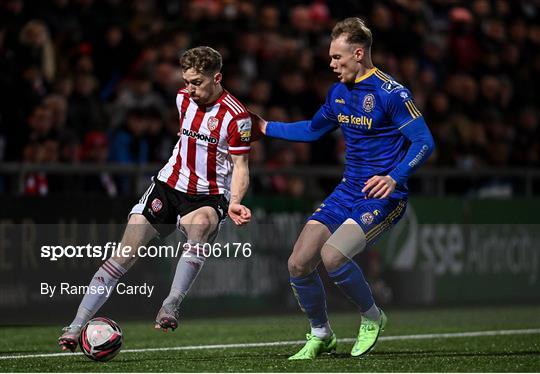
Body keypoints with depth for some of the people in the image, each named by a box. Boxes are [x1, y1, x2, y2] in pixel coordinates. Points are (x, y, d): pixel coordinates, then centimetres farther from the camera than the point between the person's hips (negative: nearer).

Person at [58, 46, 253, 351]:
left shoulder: (236, 115, -14)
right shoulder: (184, 98, 5)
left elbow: (241, 166, -12)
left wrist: (234, 203, -27)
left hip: (208, 197, -5)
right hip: (169, 185, 5)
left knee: (201, 225, -41)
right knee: (124, 255, -8)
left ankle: (170, 307, -40)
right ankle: (77, 326, -7)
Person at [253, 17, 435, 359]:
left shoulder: (391, 93, -15)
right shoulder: (339, 92, 10)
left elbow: (424, 142, -19)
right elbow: (313, 130, 28)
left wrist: (394, 178, -33)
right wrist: (264, 127, 27)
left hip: (383, 196, -8)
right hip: (348, 191, 8)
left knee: (332, 255, -27)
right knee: (298, 264, -3)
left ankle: (372, 317, 0)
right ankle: (321, 336, 19)